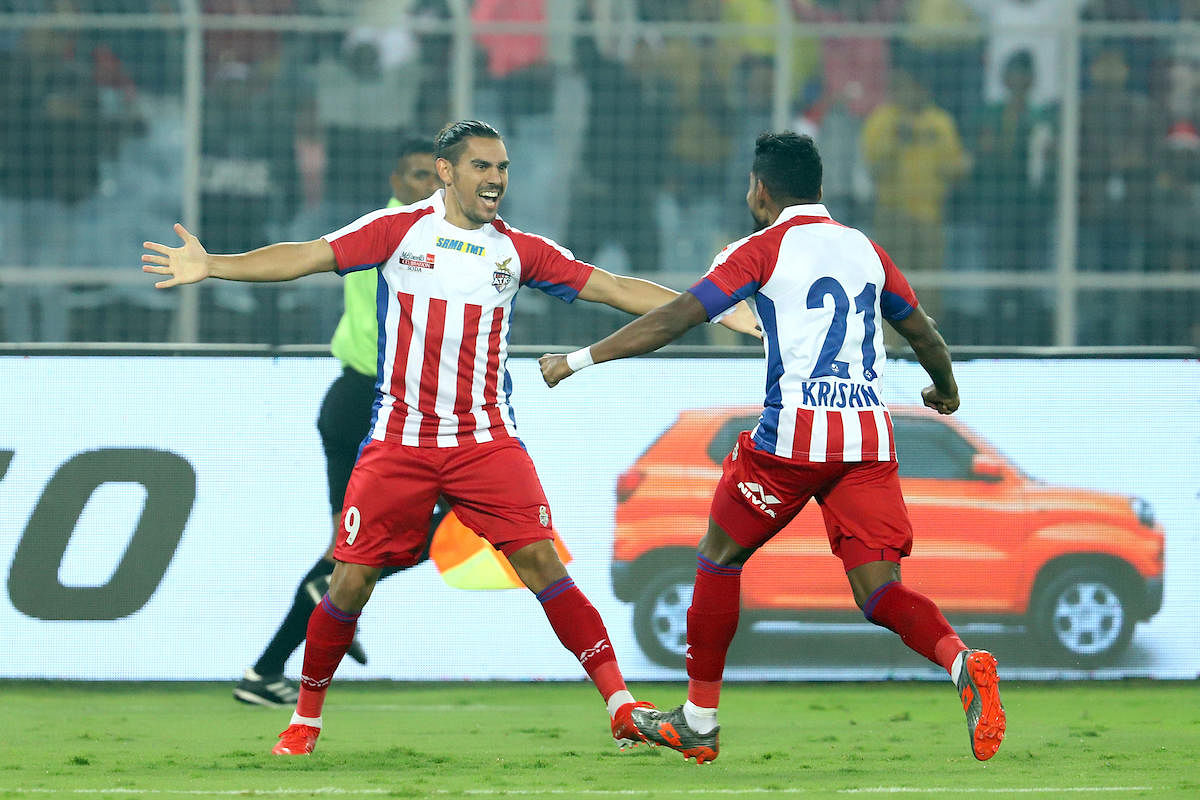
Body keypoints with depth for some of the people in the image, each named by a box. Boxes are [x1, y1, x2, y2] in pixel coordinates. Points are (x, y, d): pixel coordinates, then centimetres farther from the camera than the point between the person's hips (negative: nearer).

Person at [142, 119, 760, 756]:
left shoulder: (519, 250, 8)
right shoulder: (398, 229, 2)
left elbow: (615, 289, 9)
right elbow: (310, 256, -3)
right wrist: (211, 266, -13)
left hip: (486, 438, 1)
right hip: (399, 438, -1)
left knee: (542, 562, -13)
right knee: (351, 580, -3)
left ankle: (620, 706, -12)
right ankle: (306, 719, 17)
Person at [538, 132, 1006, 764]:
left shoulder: (763, 249, 2)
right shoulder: (865, 249, 17)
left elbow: (675, 319, -4)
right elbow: (924, 335, 26)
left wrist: (579, 360, 1)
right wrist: (945, 390, 48)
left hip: (794, 434, -4)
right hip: (869, 438, 4)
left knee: (720, 556, 16)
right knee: (878, 590, 0)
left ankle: (699, 721, 20)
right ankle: (963, 662, -30)